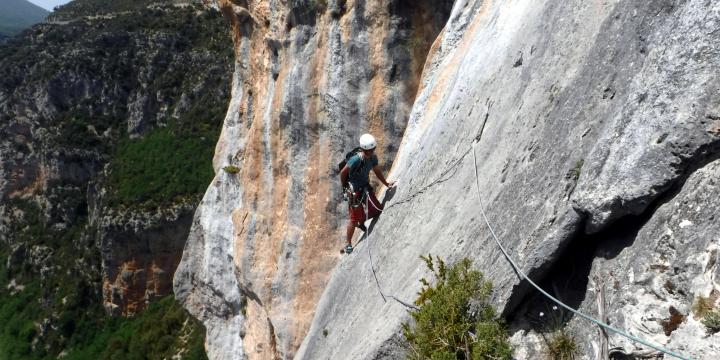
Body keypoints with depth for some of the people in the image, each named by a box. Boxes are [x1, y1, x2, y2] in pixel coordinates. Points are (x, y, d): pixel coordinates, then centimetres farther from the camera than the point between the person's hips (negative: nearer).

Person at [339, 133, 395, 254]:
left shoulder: (373, 158, -6)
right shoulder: (356, 160, -28)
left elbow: (377, 171, 12)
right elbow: (343, 173, -16)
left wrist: (386, 184, 13)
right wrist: (345, 187, -2)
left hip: (366, 187, 7)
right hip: (355, 191, -7)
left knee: (377, 210, 10)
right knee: (354, 219, -3)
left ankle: (361, 223, 41)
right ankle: (349, 245, 14)